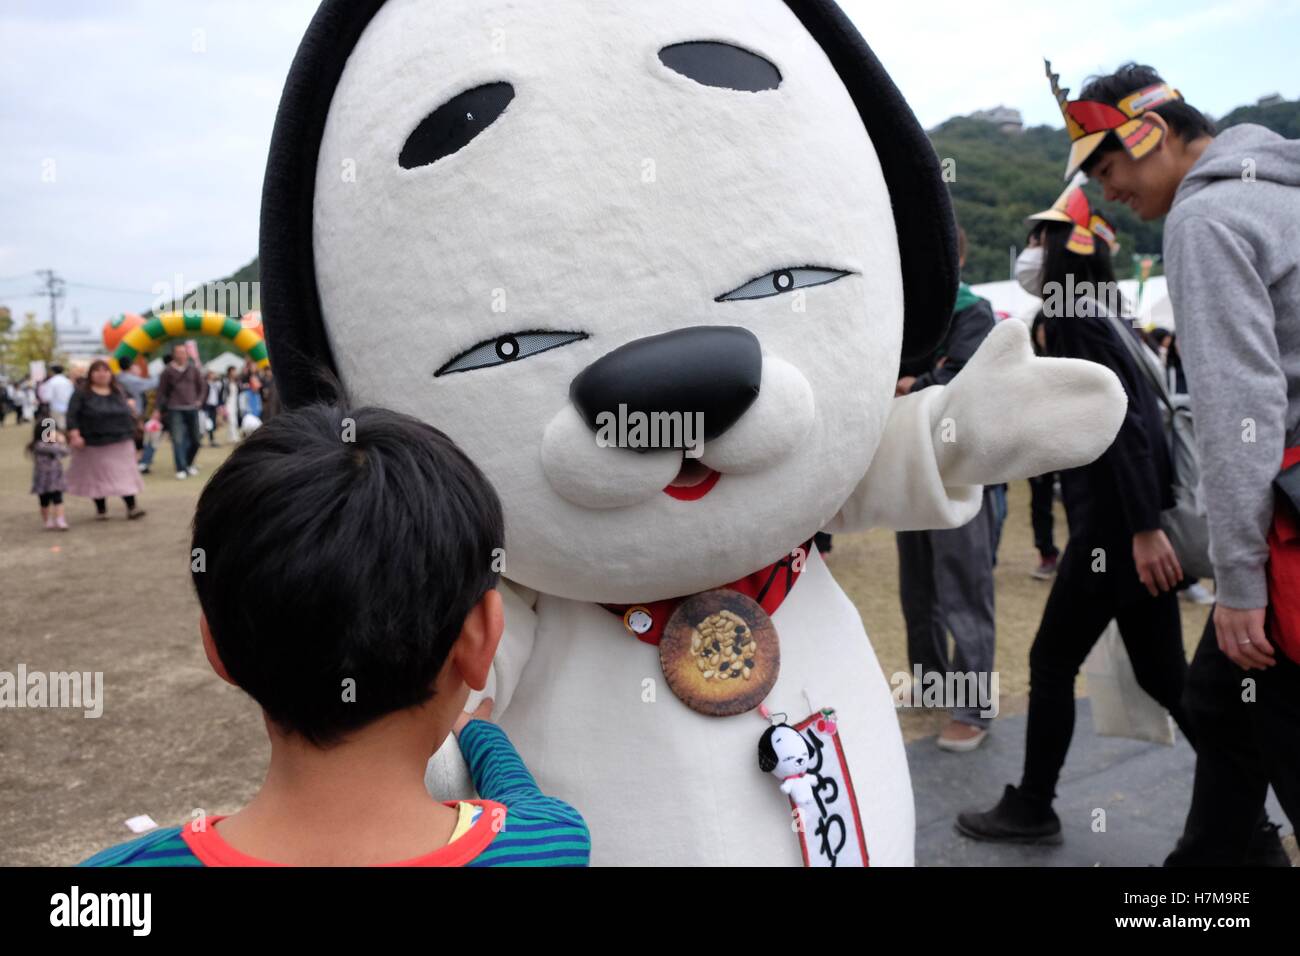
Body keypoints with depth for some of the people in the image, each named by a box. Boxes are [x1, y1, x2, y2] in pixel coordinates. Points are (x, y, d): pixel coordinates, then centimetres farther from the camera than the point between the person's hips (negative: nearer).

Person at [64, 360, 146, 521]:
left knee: (124, 474, -2)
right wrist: (74, 435, -17)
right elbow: (72, 415, -8)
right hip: (94, 444, -3)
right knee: (98, 476, 4)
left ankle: (132, 506, -3)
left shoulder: (118, 392, 11)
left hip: (121, 442, 3)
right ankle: (101, 509, 16)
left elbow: (129, 413, 19)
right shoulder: (82, 394, -2)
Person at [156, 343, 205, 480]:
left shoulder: (193, 369, 5)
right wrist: (162, 408, 0)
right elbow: (162, 391, 4)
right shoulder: (167, 371, -1)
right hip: (175, 410, -3)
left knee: (195, 439, 7)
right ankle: (181, 469, -8)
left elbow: (202, 386, 14)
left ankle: (189, 464, 28)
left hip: (192, 409, 3)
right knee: (177, 440, -9)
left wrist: (199, 400, 3)